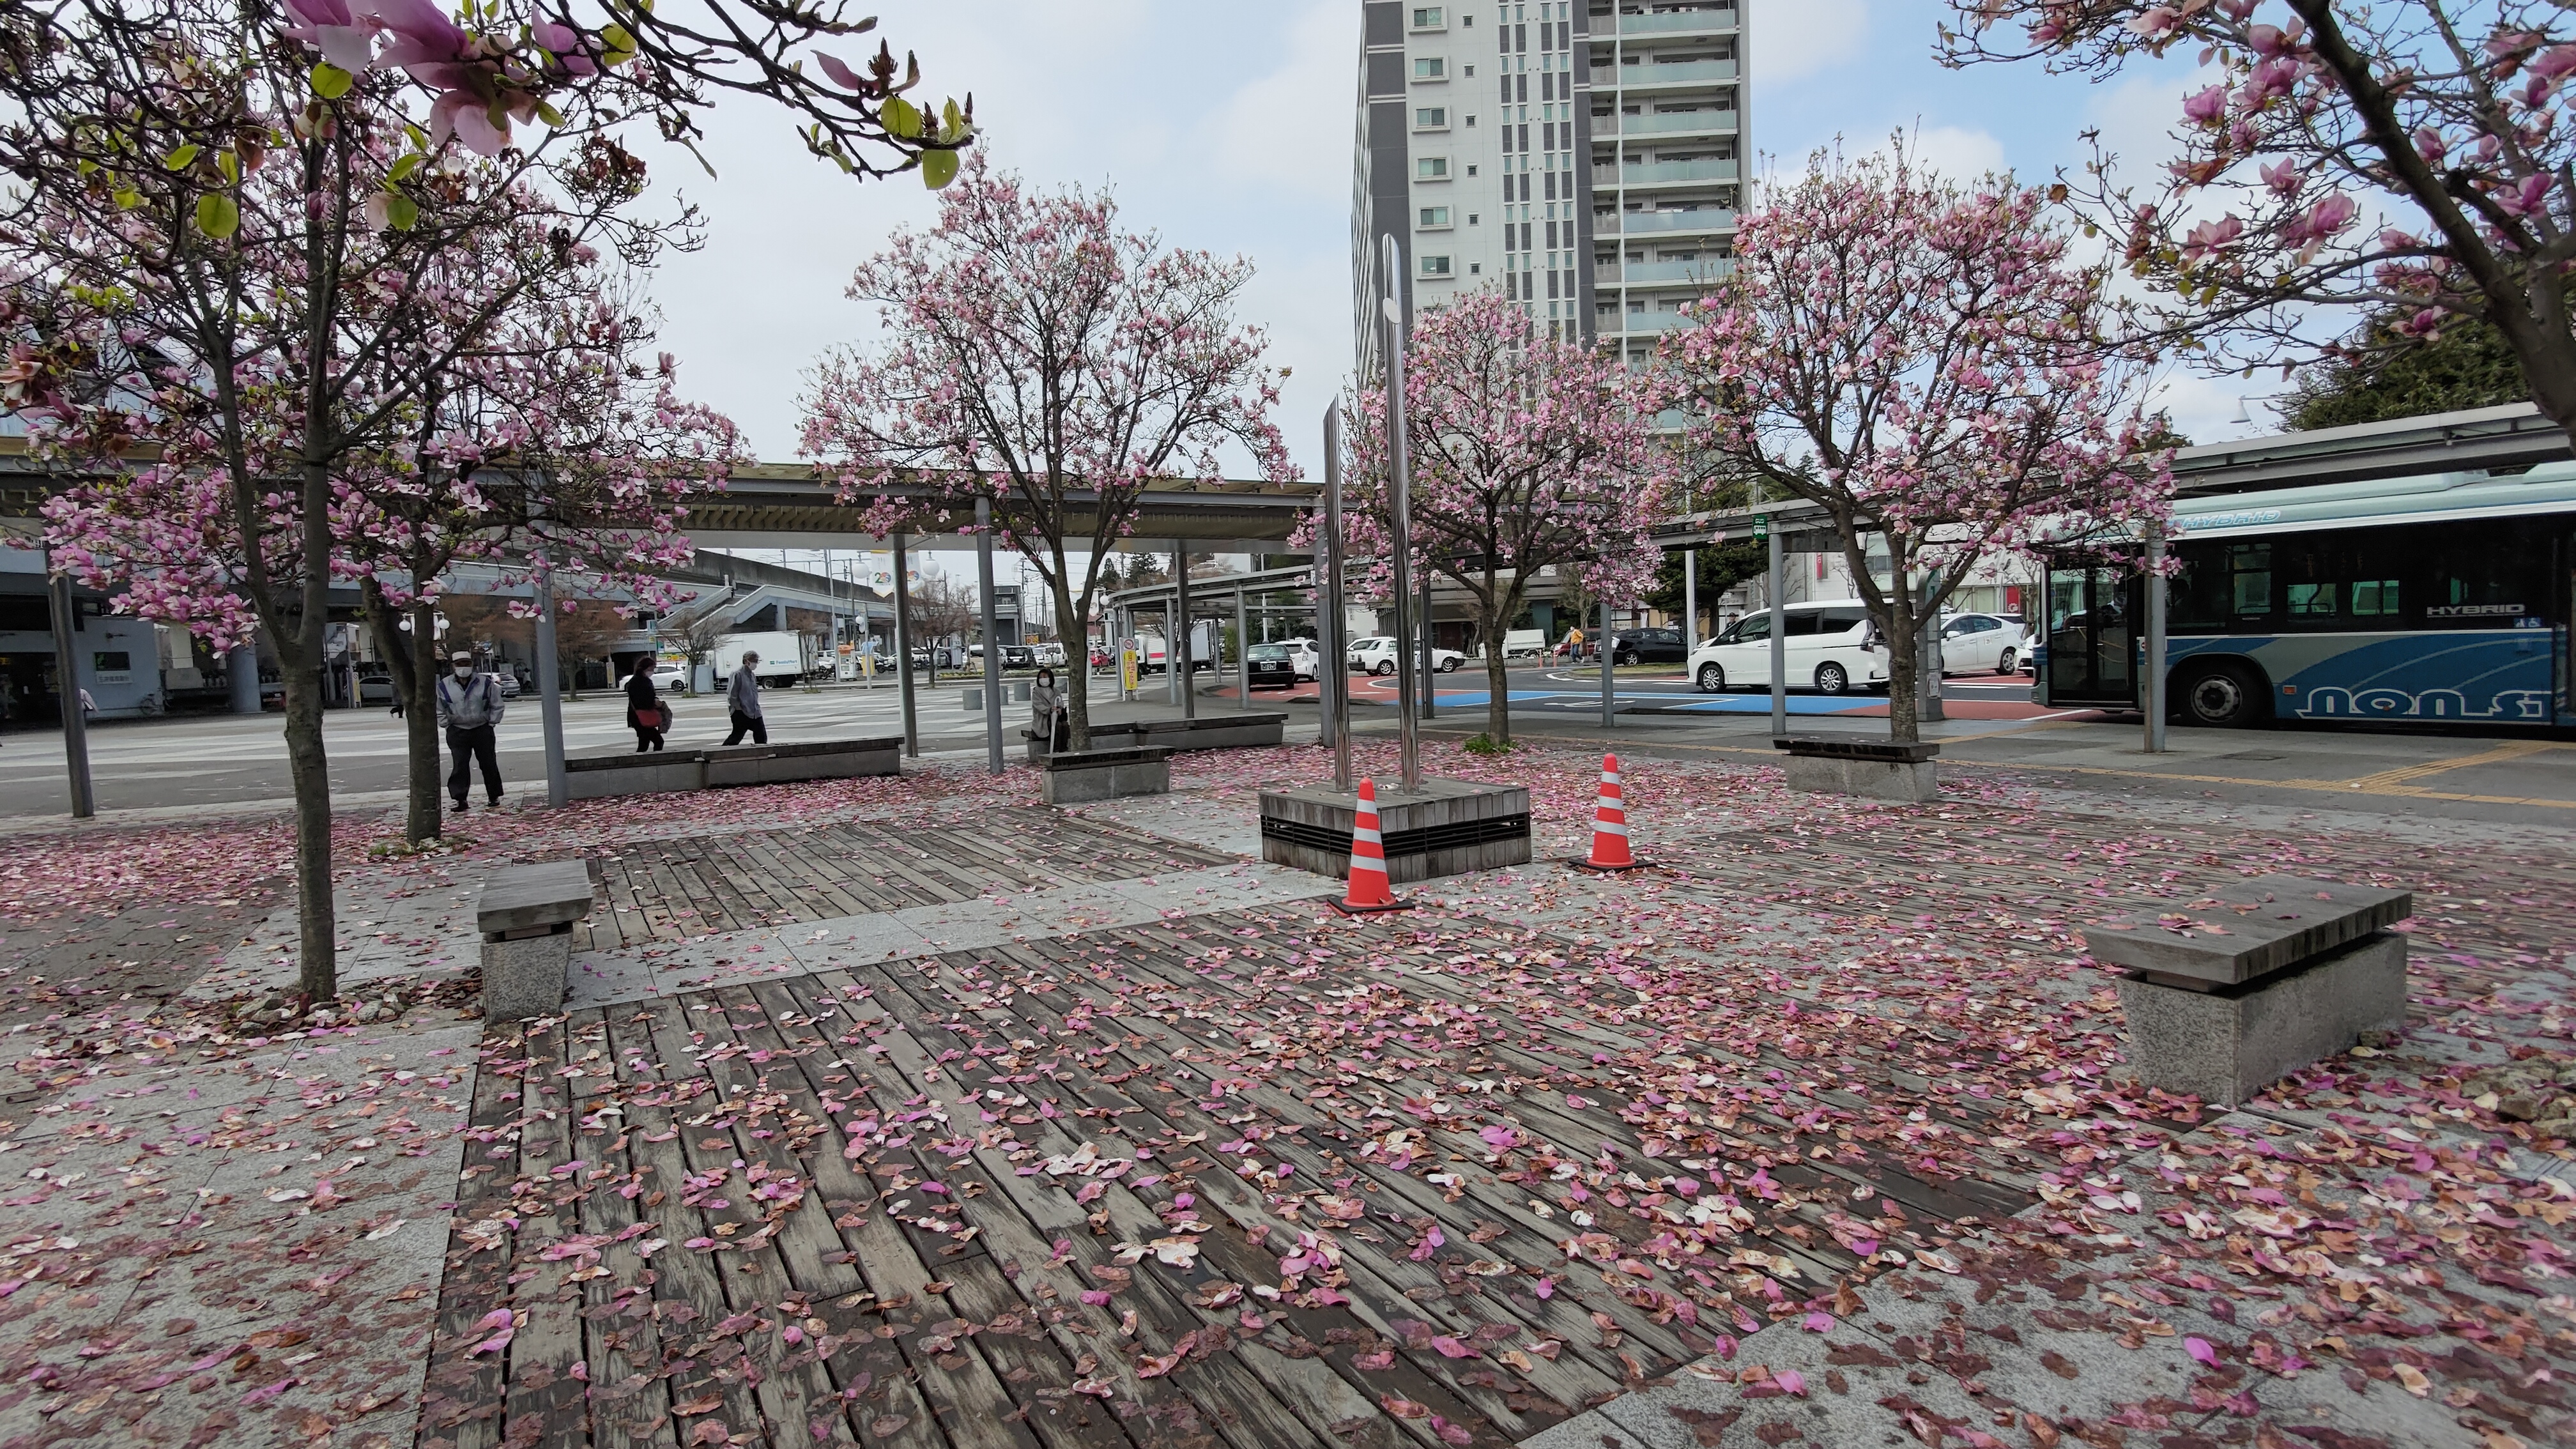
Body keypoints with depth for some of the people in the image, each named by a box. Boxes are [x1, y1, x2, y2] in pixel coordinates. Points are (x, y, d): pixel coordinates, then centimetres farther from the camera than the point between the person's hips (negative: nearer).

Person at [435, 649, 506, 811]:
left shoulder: (485, 683, -2)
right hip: (457, 732, 0)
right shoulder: (444, 686, -1)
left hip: (482, 730, 0)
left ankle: (494, 796, 18)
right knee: (460, 766, -6)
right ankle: (460, 799, -4)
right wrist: (447, 726, 2)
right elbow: (440, 711, 9)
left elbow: (496, 706, 5)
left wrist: (491, 723, 0)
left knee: (489, 764, 6)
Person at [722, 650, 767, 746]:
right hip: (741, 713, -8)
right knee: (737, 736, -1)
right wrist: (739, 708, -13)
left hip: (754, 713, 8)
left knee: (761, 736, 6)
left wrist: (756, 707, 13)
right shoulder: (738, 674, -13)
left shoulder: (752, 674, 12)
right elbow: (732, 695, -15)